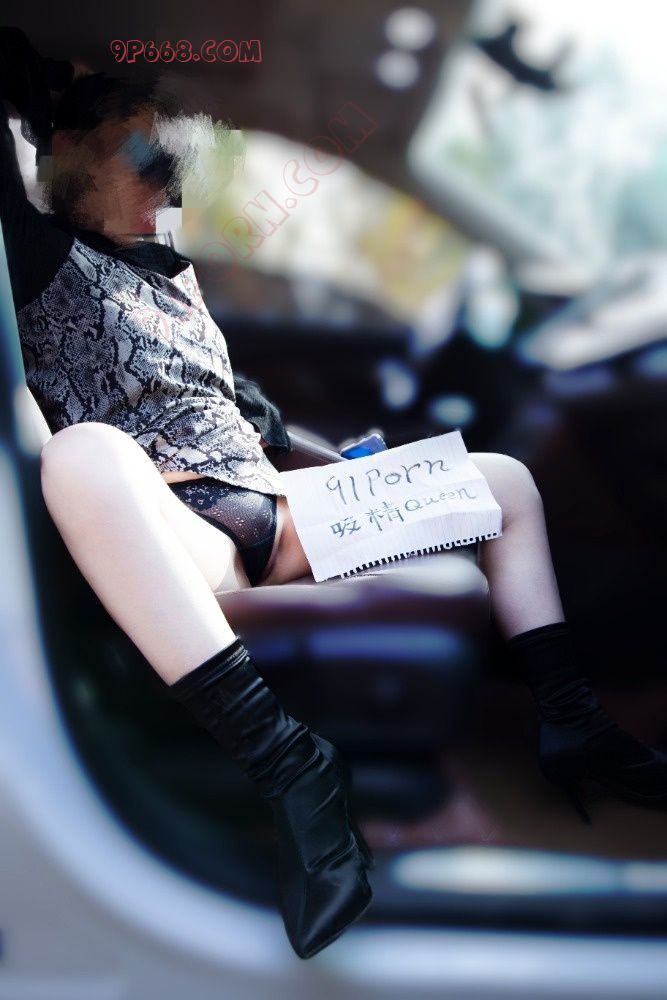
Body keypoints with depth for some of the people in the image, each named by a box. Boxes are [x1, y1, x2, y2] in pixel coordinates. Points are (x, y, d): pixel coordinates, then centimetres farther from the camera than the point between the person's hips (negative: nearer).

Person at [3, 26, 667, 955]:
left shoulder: (173, 273, 26)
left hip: (269, 508, 8)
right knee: (86, 453, -43)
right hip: (179, 535, -8)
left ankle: (571, 720, -2)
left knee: (507, 479, 9)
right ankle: (286, 761, -44)